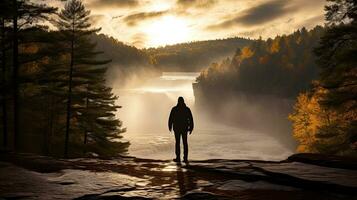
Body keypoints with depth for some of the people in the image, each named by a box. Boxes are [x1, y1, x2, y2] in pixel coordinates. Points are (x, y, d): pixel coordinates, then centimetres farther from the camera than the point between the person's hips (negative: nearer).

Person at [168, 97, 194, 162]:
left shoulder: (174, 109, -7)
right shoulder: (187, 109, -3)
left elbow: (170, 119, -4)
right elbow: (191, 119, -3)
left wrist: (170, 127, 10)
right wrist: (191, 128, 4)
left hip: (177, 128, -1)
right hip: (185, 128, 1)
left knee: (177, 143, 7)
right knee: (185, 143, 7)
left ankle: (178, 158, 5)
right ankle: (185, 158, 3)